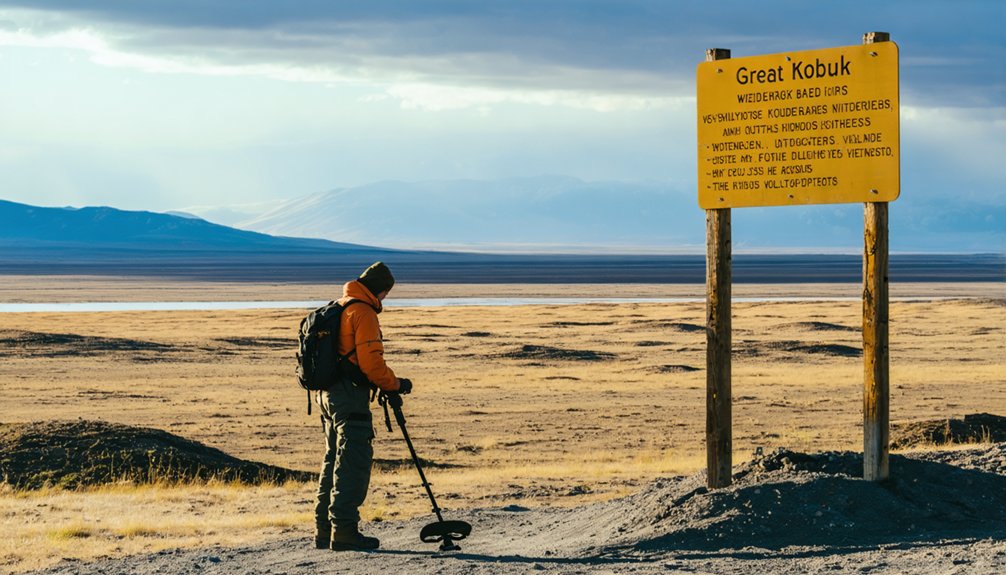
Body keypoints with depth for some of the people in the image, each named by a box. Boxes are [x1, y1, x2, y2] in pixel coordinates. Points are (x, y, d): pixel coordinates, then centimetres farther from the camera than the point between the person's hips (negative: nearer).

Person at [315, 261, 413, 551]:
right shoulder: (363, 313, -12)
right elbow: (371, 362, -18)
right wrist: (395, 384, -4)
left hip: (328, 394, 10)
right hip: (351, 398, -10)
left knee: (334, 460, 14)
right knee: (354, 462, -8)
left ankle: (325, 530, 16)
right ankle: (344, 531, -11)